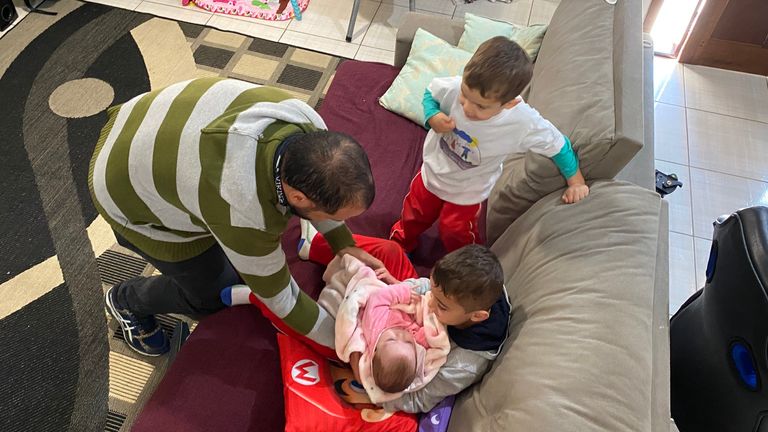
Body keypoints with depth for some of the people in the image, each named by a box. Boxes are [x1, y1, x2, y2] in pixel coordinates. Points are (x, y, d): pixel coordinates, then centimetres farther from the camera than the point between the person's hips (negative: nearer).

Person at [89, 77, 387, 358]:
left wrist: (344, 245, -6)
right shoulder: (245, 213, -41)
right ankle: (127, 301, 32)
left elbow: (319, 190, -2)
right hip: (129, 189, -6)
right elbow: (278, 297, -24)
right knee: (218, 293, 7)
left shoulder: (307, 124, -25)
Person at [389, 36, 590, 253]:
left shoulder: (525, 124, -38)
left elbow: (559, 146, -19)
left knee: (455, 233, 23)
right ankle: (400, 244, 61)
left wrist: (575, 181, -7)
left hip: (467, 192, -2)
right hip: (432, 173, 2)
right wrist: (432, 116, -30)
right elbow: (430, 92, -11)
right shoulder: (456, 87, -34)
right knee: (414, 215, 27)